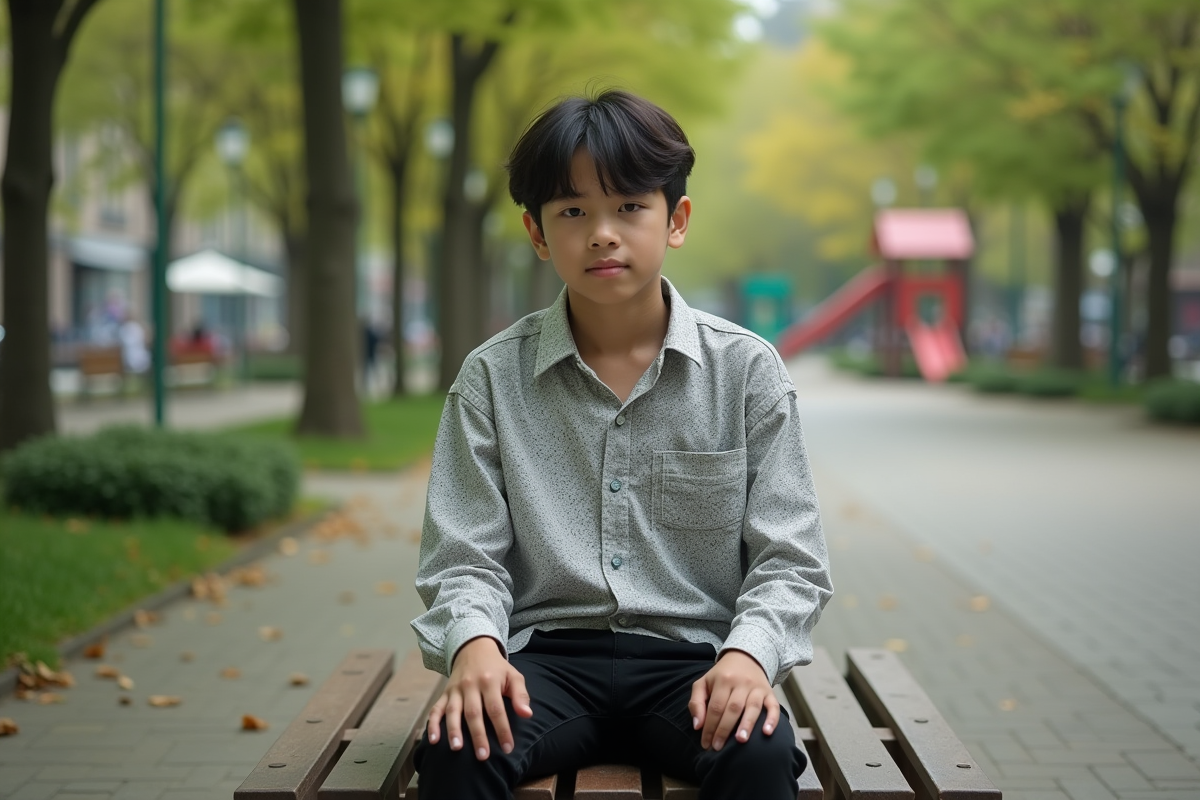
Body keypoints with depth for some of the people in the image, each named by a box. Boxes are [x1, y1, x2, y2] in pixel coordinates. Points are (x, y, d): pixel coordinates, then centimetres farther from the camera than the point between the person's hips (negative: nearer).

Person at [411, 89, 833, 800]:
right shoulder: (492, 377, 5)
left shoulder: (746, 370, 3)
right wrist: (474, 643, -20)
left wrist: (748, 654, -19)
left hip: (691, 655, 0)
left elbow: (790, 560, 1)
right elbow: (463, 557, 2)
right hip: (548, 653, 1)